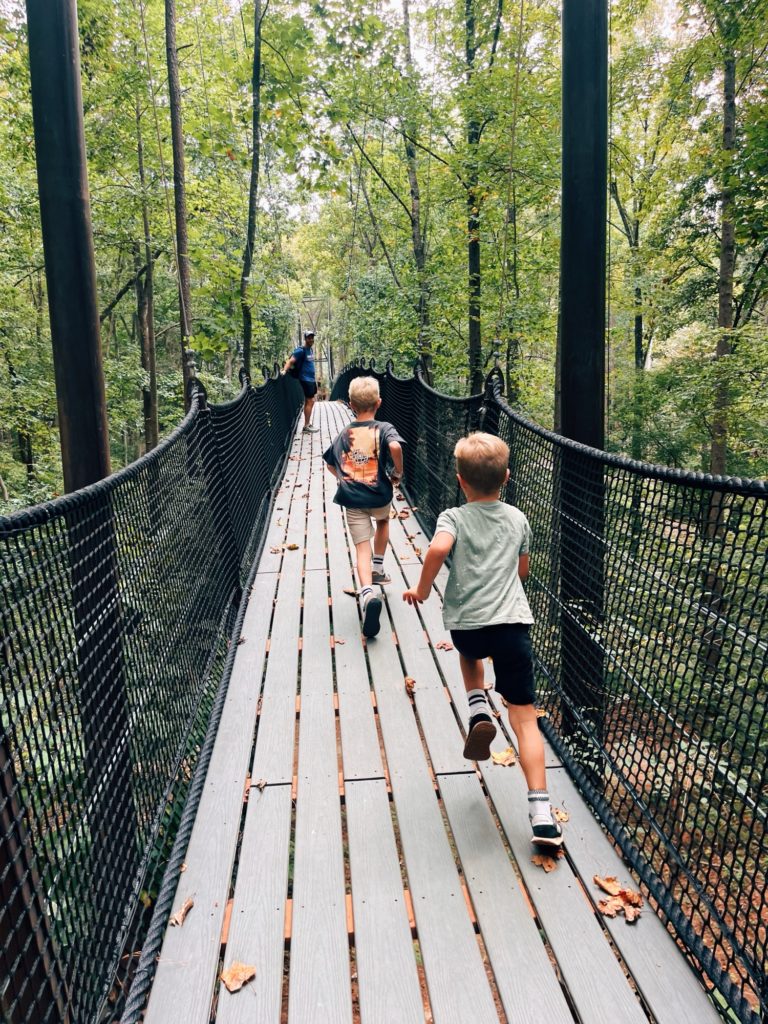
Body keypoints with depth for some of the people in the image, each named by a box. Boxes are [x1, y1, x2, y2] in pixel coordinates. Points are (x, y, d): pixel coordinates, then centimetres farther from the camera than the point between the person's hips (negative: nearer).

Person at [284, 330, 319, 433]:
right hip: (305, 379, -9)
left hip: (311, 379, 9)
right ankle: (306, 427, -2)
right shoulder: (301, 350, -14)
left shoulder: (310, 349, 11)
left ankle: (308, 424, 21)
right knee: (309, 401, -7)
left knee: (310, 401, 13)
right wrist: (285, 370, -36)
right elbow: (290, 361, -22)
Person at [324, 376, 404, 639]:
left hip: (352, 500, 1)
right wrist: (398, 473, -11)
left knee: (362, 548, -1)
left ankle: (368, 593, -25)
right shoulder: (384, 429, -4)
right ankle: (378, 568, 37)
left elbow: (331, 464, 19)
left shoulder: (345, 434, 9)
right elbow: (394, 446, -26)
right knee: (383, 521, 34)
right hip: (379, 495, -1)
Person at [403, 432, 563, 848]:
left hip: (466, 623, -1)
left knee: (469, 652, 38)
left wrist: (421, 589, -7)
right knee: (524, 716, 3)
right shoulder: (517, 519, 10)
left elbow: (438, 548, -22)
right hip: (512, 623, 1)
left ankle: (478, 710, 15)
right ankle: (541, 814, -3)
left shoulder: (453, 518, 0)